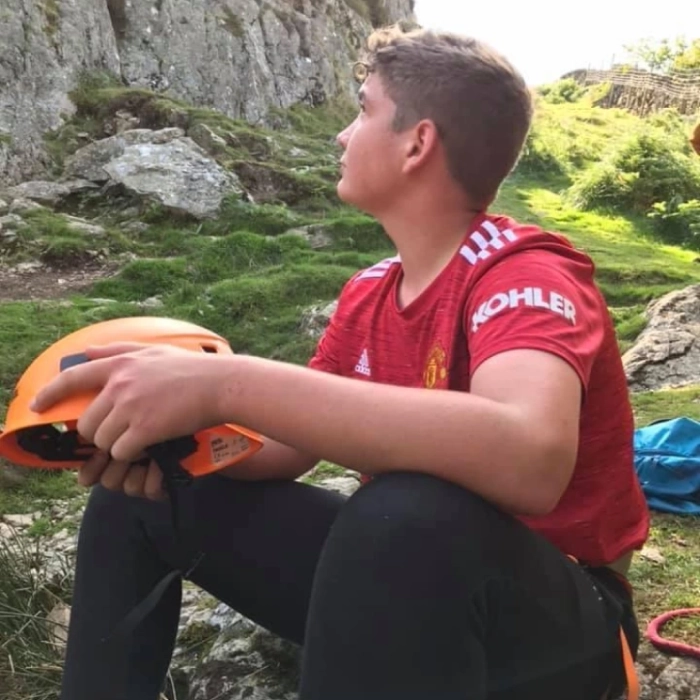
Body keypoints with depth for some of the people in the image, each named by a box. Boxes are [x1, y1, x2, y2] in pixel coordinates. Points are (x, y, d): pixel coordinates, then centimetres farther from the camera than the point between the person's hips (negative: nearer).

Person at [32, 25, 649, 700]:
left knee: (405, 514, -41)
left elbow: (530, 459, -42)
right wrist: (177, 440, -17)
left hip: (555, 617, -6)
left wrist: (229, 383, -42)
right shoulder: (370, 292, 2)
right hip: (403, 575, 7)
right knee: (139, 497, 3)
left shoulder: (524, 273, -21)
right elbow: (287, 448, 5)